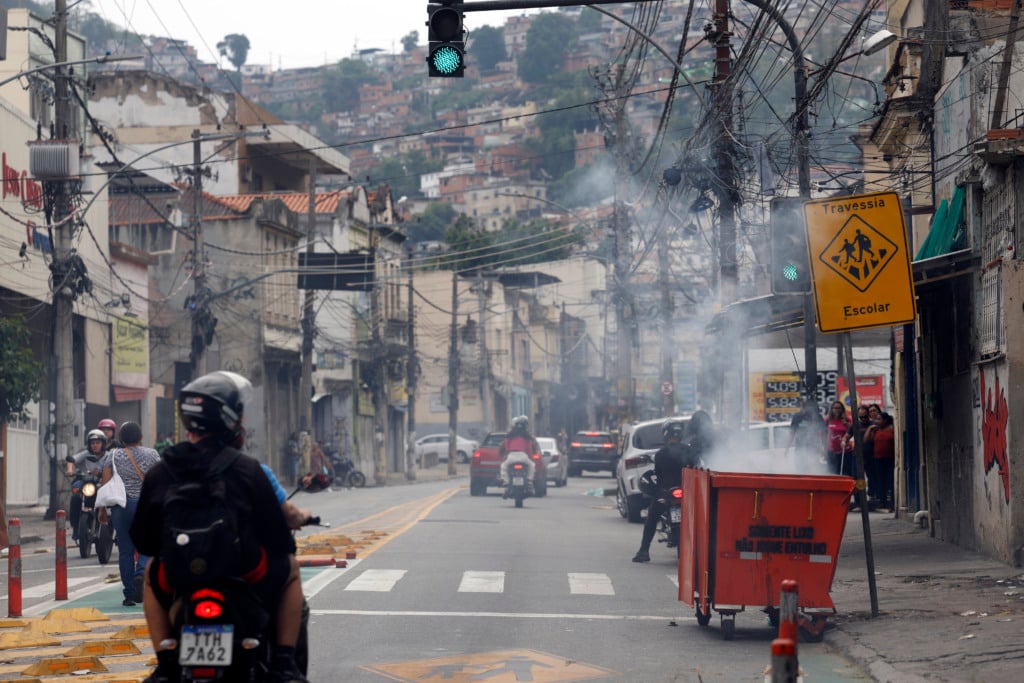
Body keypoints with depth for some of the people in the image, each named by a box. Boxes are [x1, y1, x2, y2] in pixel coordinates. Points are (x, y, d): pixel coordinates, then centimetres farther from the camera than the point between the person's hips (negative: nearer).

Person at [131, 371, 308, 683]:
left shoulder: (158, 474, -1)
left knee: (152, 575, 36)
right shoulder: (247, 469, -10)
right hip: (246, 581, -2)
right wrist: (285, 548, 20)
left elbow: (143, 541, 6)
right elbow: (278, 537, -4)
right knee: (289, 567, 28)